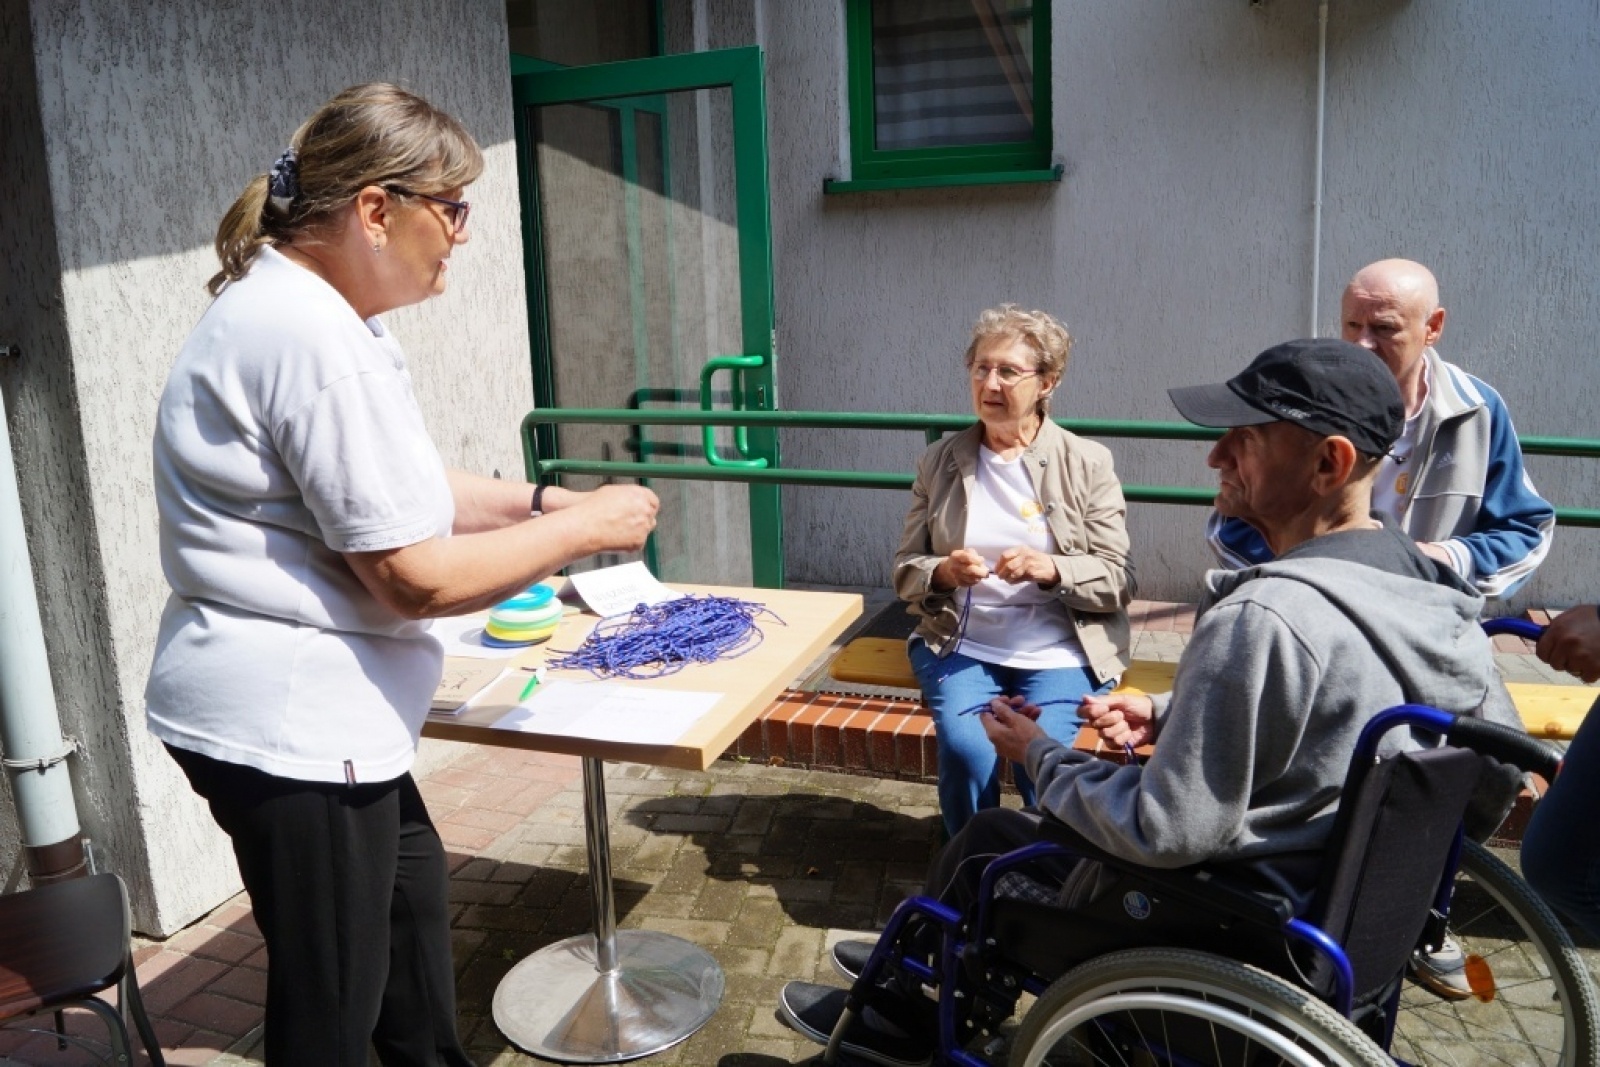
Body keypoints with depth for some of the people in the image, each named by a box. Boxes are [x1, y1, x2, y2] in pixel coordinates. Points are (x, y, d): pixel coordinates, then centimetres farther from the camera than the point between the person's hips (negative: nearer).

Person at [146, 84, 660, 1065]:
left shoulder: (297, 309, 9)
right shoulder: (317, 341, -24)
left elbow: (395, 491, 17)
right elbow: (416, 576, -23)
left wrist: (539, 500, 5)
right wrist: (585, 530, -12)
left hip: (310, 709, 11)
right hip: (293, 720, -11)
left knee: (413, 891, 27)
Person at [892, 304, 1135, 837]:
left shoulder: (1088, 463, 0)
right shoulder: (939, 461, 7)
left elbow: (1118, 581, -2)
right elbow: (905, 571, 7)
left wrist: (1053, 569, -22)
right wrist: (942, 573, -17)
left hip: (1057, 651, -1)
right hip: (960, 644, 2)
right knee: (965, 750, -26)